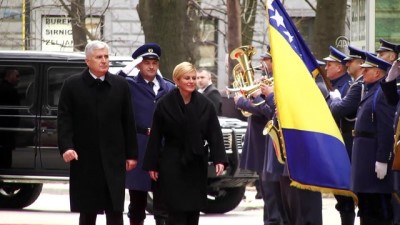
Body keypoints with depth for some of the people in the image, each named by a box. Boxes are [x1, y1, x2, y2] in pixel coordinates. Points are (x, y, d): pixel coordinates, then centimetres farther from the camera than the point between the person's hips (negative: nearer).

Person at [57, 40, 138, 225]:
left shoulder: (120, 85, 7)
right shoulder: (72, 85, 2)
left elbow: (128, 122, 7)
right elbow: (64, 119, -2)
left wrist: (131, 154, 4)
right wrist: (66, 146, -16)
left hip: (114, 160, 1)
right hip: (85, 160, -1)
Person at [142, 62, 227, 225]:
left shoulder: (204, 104, 1)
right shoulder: (165, 104, -5)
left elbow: (215, 134, 1)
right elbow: (155, 136, -1)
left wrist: (219, 159, -9)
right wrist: (151, 165, -2)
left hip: (197, 164, 3)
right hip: (173, 164, -3)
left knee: (194, 211, 6)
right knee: (176, 211, -7)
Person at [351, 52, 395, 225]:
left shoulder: (383, 94, -16)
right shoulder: (369, 91, 15)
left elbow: (387, 129, -21)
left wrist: (382, 160, -23)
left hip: (375, 155, -10)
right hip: (363, 155, 10)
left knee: (380, 209, -6)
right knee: (366, 205, 15)